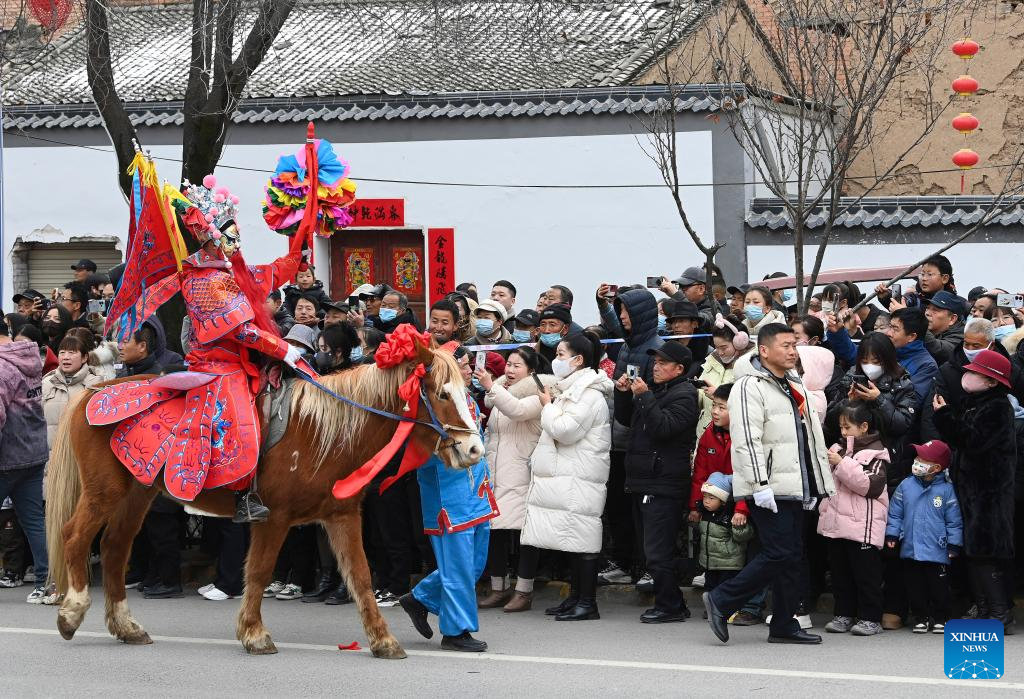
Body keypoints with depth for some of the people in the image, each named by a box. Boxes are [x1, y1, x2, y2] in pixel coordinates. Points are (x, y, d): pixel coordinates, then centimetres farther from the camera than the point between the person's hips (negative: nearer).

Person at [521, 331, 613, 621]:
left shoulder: (590, 394, -13)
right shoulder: (573, 389, 20)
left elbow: (565, 430, -19)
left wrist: (548, 406, -6)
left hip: (579, 480, -10)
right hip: (566, 477, 10)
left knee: (582, 540, -9)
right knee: (573, 539, 11)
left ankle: (588, 603, -8)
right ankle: (576, 596, 15)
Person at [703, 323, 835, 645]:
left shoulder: (795, 387, 20)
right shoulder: (750, 387, -10)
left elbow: (812, 439, 26)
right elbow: (747, 441, -17)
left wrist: (818, 484, 22)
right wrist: (760, 484, -22)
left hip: (793, 487, 9)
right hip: (769, 489, -9)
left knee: (792, 556, 8)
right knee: (779, 553, -13)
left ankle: (784, 625, 13)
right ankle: (721, 601, -4)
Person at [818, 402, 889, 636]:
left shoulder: (876, 453, -6)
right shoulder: (837, 449, 14)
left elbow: (870, 484, -18)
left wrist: (842, 464, -18)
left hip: (863, 527, -7)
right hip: (836, 524, 7)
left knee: (866, 573, -1)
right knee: (840, 572, 11)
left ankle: (870, 618, 3)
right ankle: (843, 615, 18)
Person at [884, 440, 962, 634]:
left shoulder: (946, 489, -5)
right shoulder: (906, 486, 2)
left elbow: (954, 521, -2)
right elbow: (895, 514, 8)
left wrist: (954, 545, -4)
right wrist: (892, 535, 1)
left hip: (937, 552, -3)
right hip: (910, 550, 3)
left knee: (939, 588, 4)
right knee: (916, 588, 9)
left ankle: (940, 619, 18)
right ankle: (922, 618, 21)